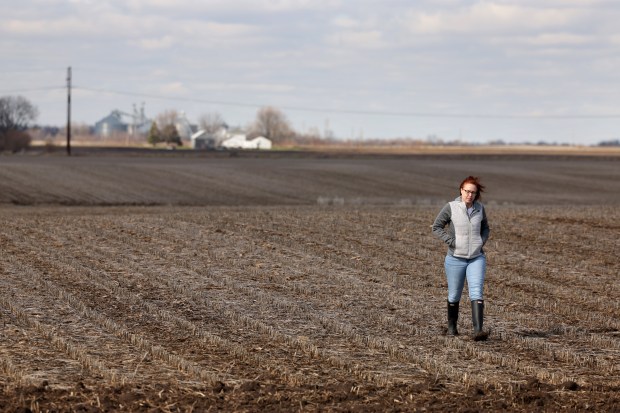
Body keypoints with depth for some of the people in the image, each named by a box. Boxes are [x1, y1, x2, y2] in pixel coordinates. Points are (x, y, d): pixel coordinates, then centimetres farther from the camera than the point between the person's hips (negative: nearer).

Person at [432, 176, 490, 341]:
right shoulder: (451, 207, -8)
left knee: (476, 293, -14)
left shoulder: (479, 208, 3)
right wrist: (451, 242, -12)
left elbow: (485, 228, 19)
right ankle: (451, 327, 32)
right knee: (454, 296, 10)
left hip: (476, 258, 1)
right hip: (455, 259, -1)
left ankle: (478, 330, -23)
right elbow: (437, 227, -4)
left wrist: (482, 241, 1)